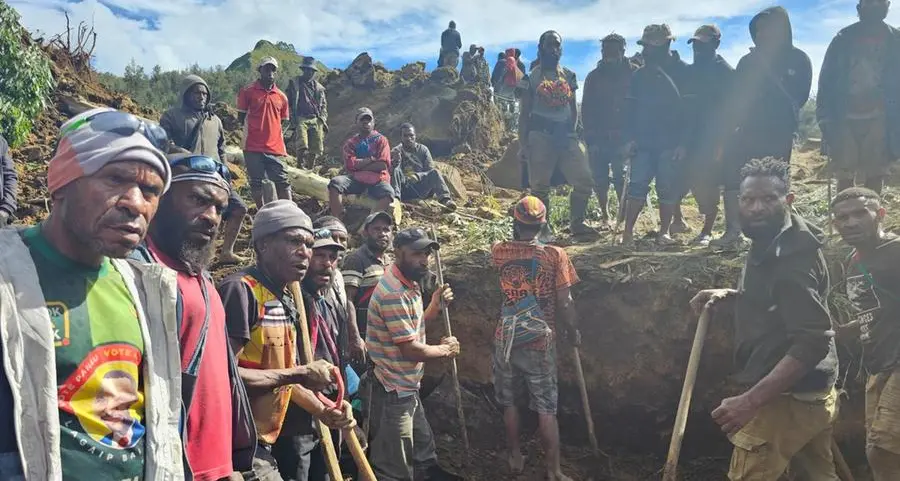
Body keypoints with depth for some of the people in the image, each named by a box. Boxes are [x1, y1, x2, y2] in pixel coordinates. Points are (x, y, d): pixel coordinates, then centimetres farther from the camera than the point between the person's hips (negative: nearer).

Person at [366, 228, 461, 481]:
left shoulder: (410, 284, 7)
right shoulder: (394, 293, -25)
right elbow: (410, 349, -24)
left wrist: (435, 305, 2)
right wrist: (445, 350, -8)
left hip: (408, 386, 10)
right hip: (394, 390, -10)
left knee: (423, 442, 29)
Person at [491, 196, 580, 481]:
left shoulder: (499, 252, -6)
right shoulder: (554, 255, -11)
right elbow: (564, 302, -9)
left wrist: (517, 236, 31)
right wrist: (573, 332, 5)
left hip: (506, 341, 2)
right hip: (541, 342, -1)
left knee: (509, 402, 18)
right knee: (546, 409, 7)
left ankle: (515, 458, 31)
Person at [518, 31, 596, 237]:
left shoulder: (569, 76, 14)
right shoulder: (531, 78, 4)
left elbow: (574, 108, 17)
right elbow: (525, 113, 2)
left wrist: (572, 131, 5)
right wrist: (523, 144, -4)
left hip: (565, 133, 4)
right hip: (540, 135, -3)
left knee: (584, 180, -2)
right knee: (540, 185, 0)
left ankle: (577, 223, 12)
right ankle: (543, 228, 10)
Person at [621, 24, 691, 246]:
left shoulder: (682, 72, -2)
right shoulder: (640, 74, 10)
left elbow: (690, 109, -5)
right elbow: (631, 108, 11)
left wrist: (683, 142, -11)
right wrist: (629, 137, 0)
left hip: (670, 144, -3)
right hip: (643, 142, 3)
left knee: (667, 188, 2)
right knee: (637, 186, -3)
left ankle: (665, 231, 14)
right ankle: (628, 231, 0)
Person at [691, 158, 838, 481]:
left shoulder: (791, 256, -23)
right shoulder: (771, 243, 8)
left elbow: (813, 342, -29)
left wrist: (751, 400, -33)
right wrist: (730, 295, 6)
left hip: (786, 398, -10)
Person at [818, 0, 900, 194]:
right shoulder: (844, 39, 8)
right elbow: (826, 81, 4)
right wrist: (826, 119, -4)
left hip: (879, 120, 0)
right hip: (845, 120, 0)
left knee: (875, 175, 0)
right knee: (845, 176, 1)